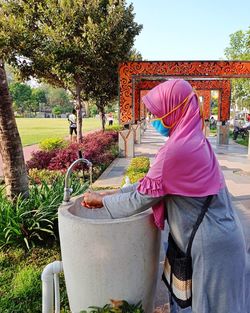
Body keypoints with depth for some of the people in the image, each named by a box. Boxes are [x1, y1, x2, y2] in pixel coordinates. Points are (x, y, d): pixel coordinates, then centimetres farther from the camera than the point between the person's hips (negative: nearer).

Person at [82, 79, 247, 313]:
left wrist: (101, 201, -2)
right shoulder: (193, 140, 5)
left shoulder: (177, 149, -25)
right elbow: (151, 181, 9)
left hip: (210, 244, -9)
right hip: (218, 235, 9)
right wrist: (112, 194, 8)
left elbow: (143, 197, -16)